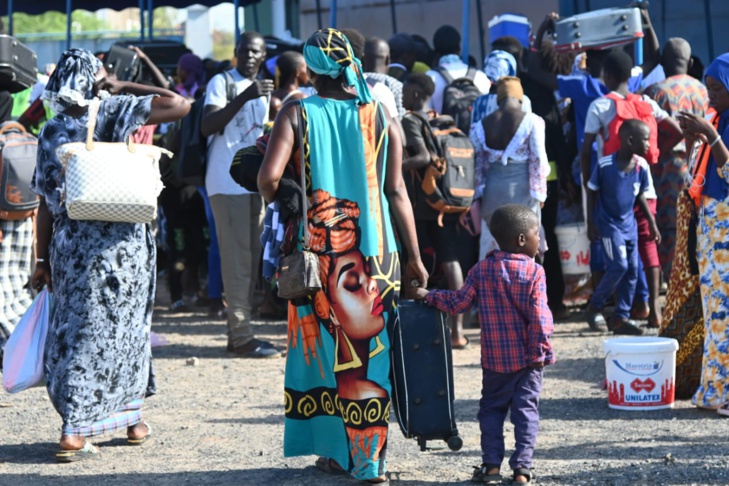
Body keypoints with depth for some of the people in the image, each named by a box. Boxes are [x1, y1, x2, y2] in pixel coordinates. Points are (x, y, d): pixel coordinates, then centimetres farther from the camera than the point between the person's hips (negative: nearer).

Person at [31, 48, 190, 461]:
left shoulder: (52, 133, 4)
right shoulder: (113, 113, -7)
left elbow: (47, 203, 4)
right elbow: (180, 105, -8)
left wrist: (43, 260, 9)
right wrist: (123, 88, -1)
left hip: (69, 245, 3)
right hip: (120, 242, -3)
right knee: (119, 327, 7)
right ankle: (74, 434, 9)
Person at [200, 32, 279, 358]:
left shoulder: (262, 90, 19)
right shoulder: (222, 83, -5)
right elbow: (206, 126, -19)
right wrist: (243, 99, -27)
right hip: (228, 182, -8)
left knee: (250, 258, 9)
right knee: (237, 259, -10)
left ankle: (239, 332, 16)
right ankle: (242, 336, -9)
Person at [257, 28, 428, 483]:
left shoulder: (297, 115, -4)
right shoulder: (381, 117, 1)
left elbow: (269, 177, -16)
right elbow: (397, 191, 1)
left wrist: (278, 200, 8)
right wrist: (414, 257, 6)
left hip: (317, 252, -1)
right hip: (375, 253, 1)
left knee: (323, 348, 12)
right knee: (370, 352, 6)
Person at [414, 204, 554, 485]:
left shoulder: (482, 270, -1)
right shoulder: (534, 272, -9)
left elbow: (458, 303, 1)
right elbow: (539, 315, -16)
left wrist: (429, 296, 14)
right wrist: (543, 349, -11)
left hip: (495, 359, 2)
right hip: (528, 358, -2)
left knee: (492, 408, 13)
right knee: (526, 409, 4)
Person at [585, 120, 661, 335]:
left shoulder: (641, 166, -4)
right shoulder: (605, 165, -17)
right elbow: (592, 194, -5)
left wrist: (652, 223, 11)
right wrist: (591, 223, -7)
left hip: (629, 224, 6)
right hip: (609, 223, -6)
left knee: (632, 270, 3)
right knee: (618, 266, -14)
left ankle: (621, 318, 11)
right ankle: (594, 307, 6)